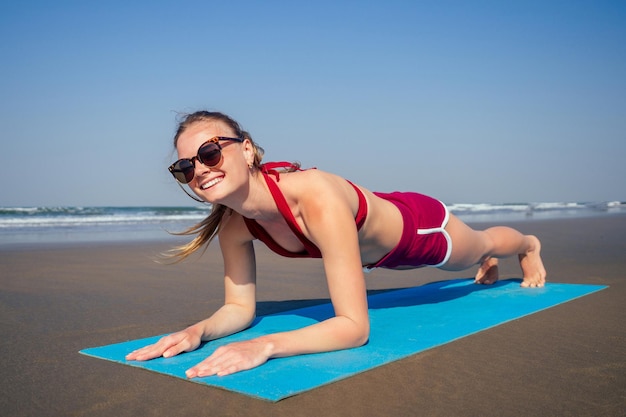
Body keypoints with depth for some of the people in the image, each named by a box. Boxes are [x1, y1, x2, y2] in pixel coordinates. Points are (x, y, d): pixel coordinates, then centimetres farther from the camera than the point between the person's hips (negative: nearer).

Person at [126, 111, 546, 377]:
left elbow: (355, 327, -47)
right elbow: (239, 308, -16)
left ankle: (531, 246, 71)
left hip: (422, 225, -5)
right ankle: (489, 265, 78)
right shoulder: (233, 224, -27)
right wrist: (198, 330, -36)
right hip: (382, 253, 5)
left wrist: (265, 346, -58)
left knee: (483, 244, 33)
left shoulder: (317, 198, -48)